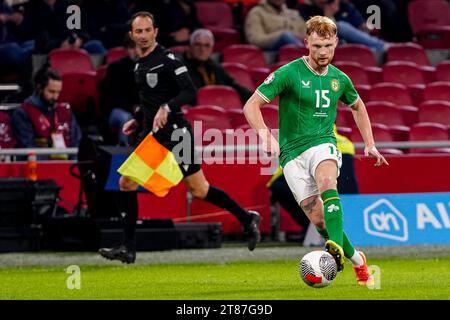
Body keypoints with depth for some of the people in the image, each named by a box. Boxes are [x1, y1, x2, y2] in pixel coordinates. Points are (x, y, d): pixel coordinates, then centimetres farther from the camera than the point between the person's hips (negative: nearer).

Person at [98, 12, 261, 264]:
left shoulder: (167, 59, -11)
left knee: (198, 190, -4)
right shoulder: (140, 65, 14)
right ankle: (128, 249, 1)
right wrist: (137, 121, 20)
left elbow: (190, 92, -19)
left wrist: (166, 109, -31)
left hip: (175, 133, -8)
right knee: (126, 183, -1)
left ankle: (247, 219, 14)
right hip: (152, 136, 8)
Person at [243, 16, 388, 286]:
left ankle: (337, 247, -47)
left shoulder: (339, 79, 7)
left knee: (327, 182, -34)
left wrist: (370, 144, 20)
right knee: (318, 219, -10)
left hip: (323, 144, 1)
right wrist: (266, 135, -26)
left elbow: (357, 106, 28)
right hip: (292, 152, -1)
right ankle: (357, 259, 12)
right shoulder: (289, 73, -7)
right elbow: (252, 105, -9)